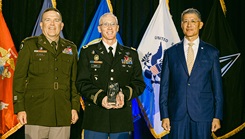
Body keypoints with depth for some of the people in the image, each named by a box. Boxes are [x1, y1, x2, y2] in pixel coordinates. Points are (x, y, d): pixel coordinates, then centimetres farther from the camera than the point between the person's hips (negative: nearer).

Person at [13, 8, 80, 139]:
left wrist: (75, 107, 8)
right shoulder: (29, 45, 5)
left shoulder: (70, 48, 14)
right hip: (36, 113, -2)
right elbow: (19, 78, 1)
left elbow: (74, 80, 15)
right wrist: (19, 108, -5)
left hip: (63, 115, 3)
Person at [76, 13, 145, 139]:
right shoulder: (88, 52, 9)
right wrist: (100, 98, -17)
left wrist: (124, 94, -12)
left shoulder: (131, 54, 14)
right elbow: (82, 83, 0)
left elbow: (139, 84, 8)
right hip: (95, 119, -1)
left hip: (122, 119, 2)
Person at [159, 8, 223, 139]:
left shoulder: (212, 52, 5)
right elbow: (164, 86, 6)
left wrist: (217, 116, 0)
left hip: (203, 114, 0)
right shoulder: (170, 53, 6)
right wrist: (164, 116, 0)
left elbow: (217, 86, 5)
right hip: (177, 114, 1)